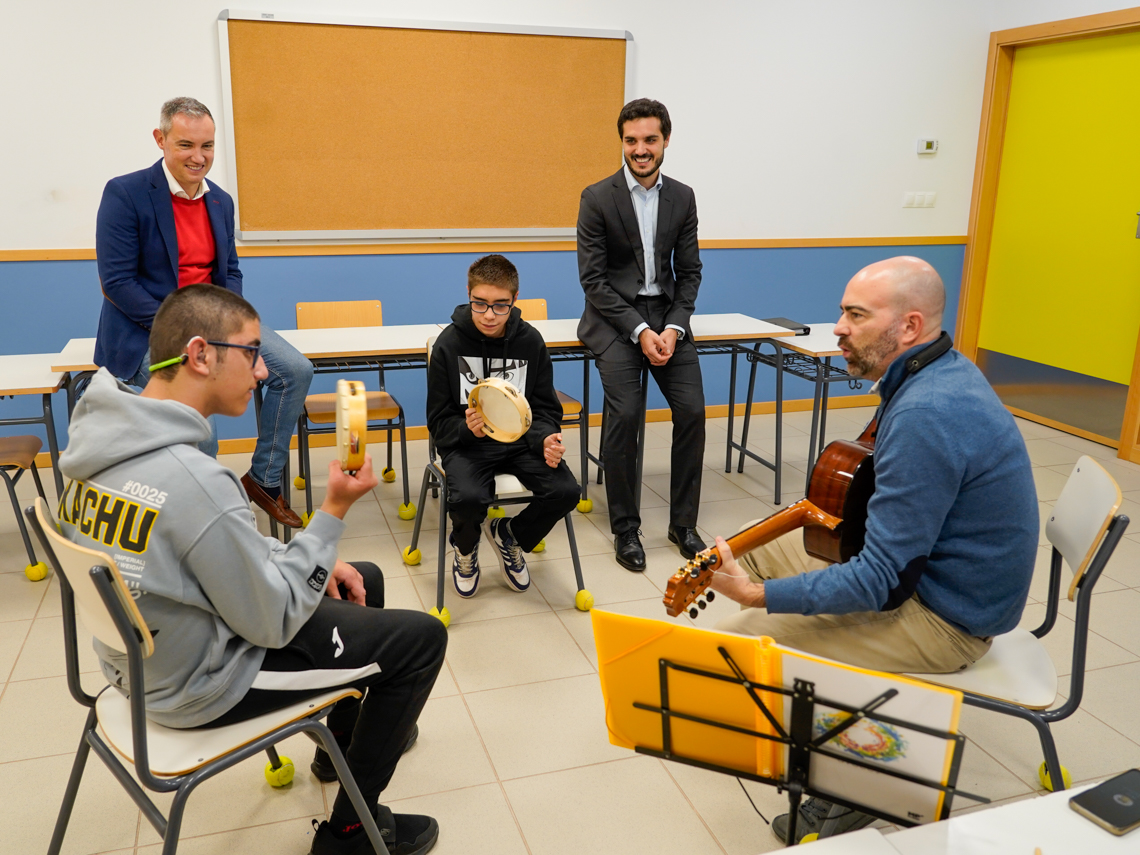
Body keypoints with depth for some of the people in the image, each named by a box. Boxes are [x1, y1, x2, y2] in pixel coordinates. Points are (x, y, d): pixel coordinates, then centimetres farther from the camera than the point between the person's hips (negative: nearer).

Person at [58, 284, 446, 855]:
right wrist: (334, 512, -21)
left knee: (362, 582, 23)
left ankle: (345, 739, 46)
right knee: (421, 637, -1)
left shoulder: (99, 440, -5)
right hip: (201, 685, -9)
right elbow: (273, 624, -24)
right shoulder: (192, 478, -35)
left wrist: (316, 560, 2)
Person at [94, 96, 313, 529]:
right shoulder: (125, 194, -10)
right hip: (148, 330, -6)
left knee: (296, 370, -8)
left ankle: (264, 479, 6)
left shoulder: (221, 201, 9)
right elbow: (117, 282, -15)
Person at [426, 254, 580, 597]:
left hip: (520, 440, 3)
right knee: (468, 498, -33)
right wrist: (468, 428, -26)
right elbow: (439, 422, -3)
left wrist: (547, 439, -17)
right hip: (466, 443, -2)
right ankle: (465, 548, 8)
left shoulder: (530, 342, 0)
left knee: (565, 491, -22)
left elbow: (545, 409, 6)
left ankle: (508, 536, 12)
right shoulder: (450, 344, -7)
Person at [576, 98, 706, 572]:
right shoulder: (597, 198, -5)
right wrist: (639, 330, -17)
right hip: (614, 317, -3)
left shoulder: (683, 198, 6)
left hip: (666, 313, 4)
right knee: (625, 414, -20)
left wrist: (673, 327, -9)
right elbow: (593, 278, -8)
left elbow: (689, 271, 8)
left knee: (692, 410, -11)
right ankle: (625, 529, -4)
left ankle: (683, 522, 6)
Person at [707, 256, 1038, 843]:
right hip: (923, 563, 10)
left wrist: (757, 595, -25)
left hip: (945, 617, -10)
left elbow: (880, 581, -29)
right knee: (755, 550, 14)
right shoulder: (941, 374, 1)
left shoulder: (926, 415, -31)